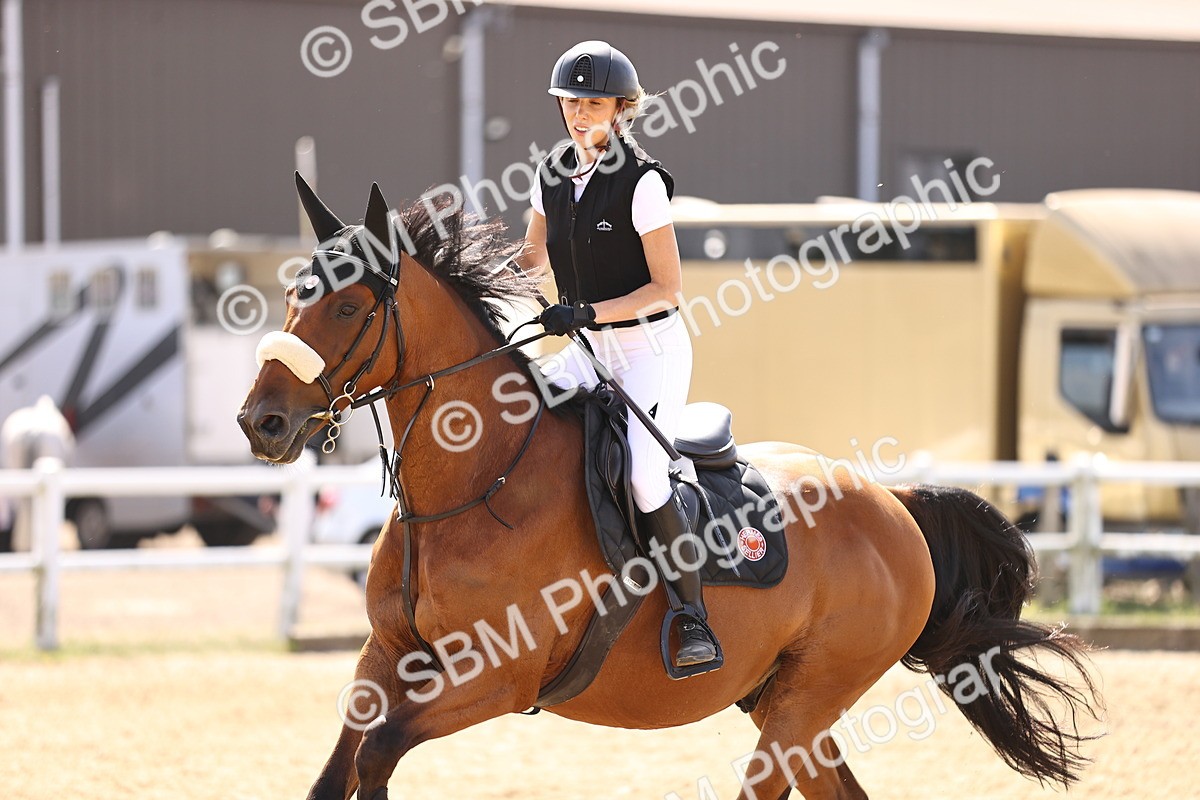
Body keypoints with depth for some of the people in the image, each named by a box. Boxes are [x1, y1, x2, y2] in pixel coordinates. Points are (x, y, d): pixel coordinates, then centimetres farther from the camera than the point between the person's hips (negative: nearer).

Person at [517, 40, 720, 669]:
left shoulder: (642, 181, -15)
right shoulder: (552, 175, 5)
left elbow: (667, 289, -15)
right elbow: (533, 255, 20)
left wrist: (588, 312, -24)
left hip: (651, 346, -7)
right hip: (589, 349, 7)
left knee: (643, 475, -23)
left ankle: (695, 618, -14)